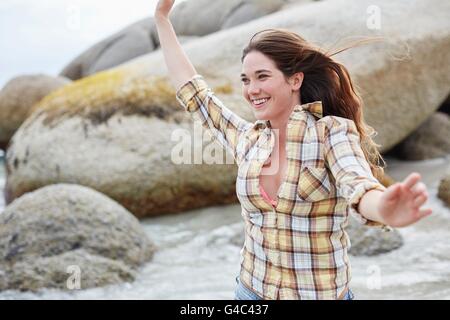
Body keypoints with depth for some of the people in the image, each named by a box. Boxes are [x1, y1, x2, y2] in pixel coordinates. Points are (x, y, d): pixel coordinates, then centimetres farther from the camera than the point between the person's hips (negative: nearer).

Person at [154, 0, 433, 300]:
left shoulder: (333, 131, -13)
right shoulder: (246, 138, 0)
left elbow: (359, 188, -31)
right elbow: (192, 90, 10)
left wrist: (385, 210, -54)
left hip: (321, 293, -4)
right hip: (252, 289, 4)